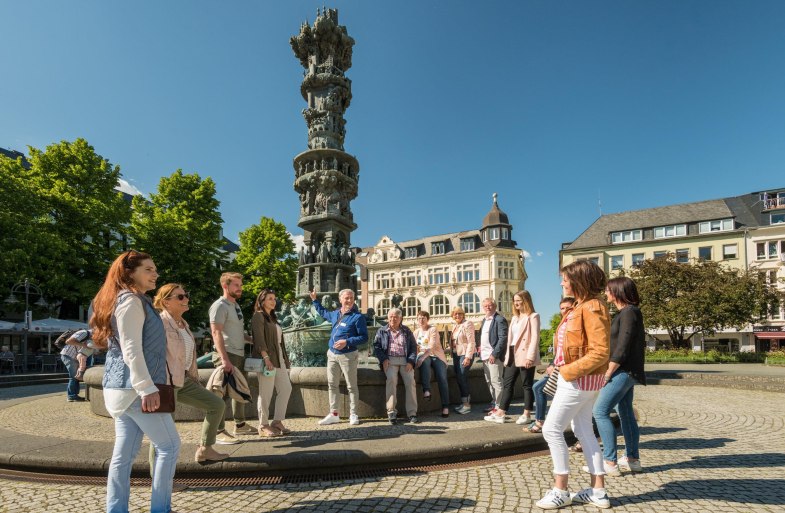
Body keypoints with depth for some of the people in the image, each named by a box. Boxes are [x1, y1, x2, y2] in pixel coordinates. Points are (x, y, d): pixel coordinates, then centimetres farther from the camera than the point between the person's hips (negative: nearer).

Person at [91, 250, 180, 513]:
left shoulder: (131, 300, 17)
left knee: (125, 453, 11)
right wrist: (148, 388, -22)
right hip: (135, 389, -10)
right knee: (169, 445, 0)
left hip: (124, 388, 10)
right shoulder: (132, 301, -13)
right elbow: (131, 350, -20)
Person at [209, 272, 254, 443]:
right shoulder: (220, 306, -12)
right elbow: (216, 333, -20)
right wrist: (224, 359, -27)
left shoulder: (235, 305, 15)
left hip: (240, 354, 10)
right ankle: (219, 432, 3)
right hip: (228, 355, -10)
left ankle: (240, 425, 31)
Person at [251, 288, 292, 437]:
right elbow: (259, 339, -15)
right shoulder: (258, 316, -5)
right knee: (266, 393, -3)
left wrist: (285, 359, 18)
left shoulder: (272, 317, 21)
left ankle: (277, 421, 14)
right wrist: (266, 358, -24)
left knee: (286, 388, 6)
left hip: (279, 359, 9)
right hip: (267, 359, -9)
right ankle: (263, 426, 7)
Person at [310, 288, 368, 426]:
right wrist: (315, 300, 31)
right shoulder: (335, 314, 10)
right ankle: (334, 414, 20)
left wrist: (347, 342, -22)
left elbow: (364, 337, -13)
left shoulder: (358, 317, -11)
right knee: (332, 385, 11)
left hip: (348, 355, -7)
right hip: (332, 354, 7)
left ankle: (353, 414, 10)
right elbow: (323, 313, 34)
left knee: (351, 386, 1)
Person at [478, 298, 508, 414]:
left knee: (496, 381, -4)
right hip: (484, 356, 9)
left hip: (494, 356, -9)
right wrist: (480, 347, 9)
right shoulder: (484, 320, 16)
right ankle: (494, 402, 26)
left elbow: (503, 338, -16)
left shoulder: (500, 319, -11)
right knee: (489, 381, 15)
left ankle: (498, 406, 3)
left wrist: (494, 354, -19)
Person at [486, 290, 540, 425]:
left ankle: (526, 415, 10)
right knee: (507, 384, 7)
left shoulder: (533, 316, -5)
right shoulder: (514, 318, 19)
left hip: (525, 356, -8)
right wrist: (507, 355, 14)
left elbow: (535, 338, -14)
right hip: (513, 355, 8)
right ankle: (500, 414, 10)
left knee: (527, 385, 2)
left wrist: (530, 357, -21)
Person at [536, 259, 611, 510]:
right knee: (584, 431, 15)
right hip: (580, 377, 10)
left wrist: (569, 371, -20)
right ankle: (598, 491, 23)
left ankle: (560, 491, 8)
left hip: (579, 378, -10)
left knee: (552, 429, -3)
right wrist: (568, 369, 6)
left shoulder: (592, 307, -19)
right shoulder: (582, 305, 12)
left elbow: (600, 352, -24)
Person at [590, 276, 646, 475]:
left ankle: (610, 462, -7)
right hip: (625, 371, 10)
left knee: (600, 411, -10)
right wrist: (609, 372, 14)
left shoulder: (629, 313, -15)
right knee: (626, 414, 14)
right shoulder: (626, 312, 15)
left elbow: (622, 348, -20)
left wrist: (607, 373, -16)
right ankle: (633, 459, 22)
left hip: (623, 371, -10)